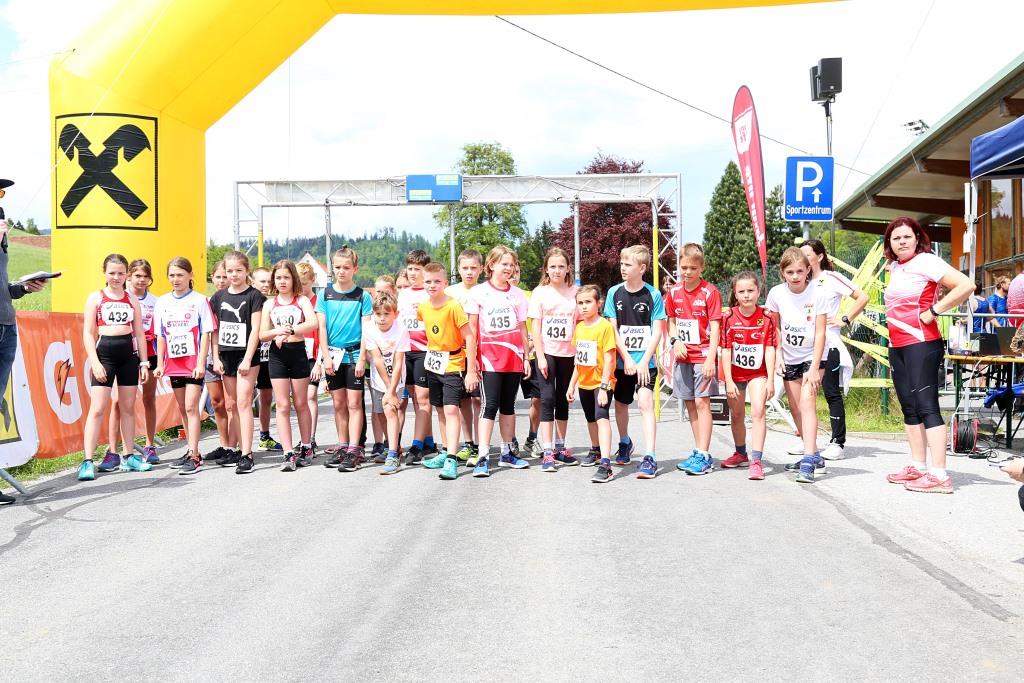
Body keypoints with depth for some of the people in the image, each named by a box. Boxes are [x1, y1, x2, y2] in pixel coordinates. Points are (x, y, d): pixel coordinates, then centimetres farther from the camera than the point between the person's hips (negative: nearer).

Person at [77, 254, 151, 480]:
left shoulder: (132, 300, 11)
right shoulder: (96, 298, 3)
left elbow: (139, 333, 13)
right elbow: (88, 333, -1)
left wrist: (144, 362, 7)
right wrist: (95, 362, -11)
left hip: (129, 353, 3)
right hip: (104, 352, -3)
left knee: (128, 407, 8)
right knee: (97, 408, -8)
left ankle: (128, 457, 17)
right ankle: (87, 461, -8)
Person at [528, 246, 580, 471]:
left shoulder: (574, 292, 4)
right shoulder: (540, 292, -1)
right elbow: (535, 327, -3)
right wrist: (540, 357, -9)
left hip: (568, 353, 3)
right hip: (547, 352, -3)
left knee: (563, 400, 11)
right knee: (547, 398, -7)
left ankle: (560, 448, 23)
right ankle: (547, 453, -6)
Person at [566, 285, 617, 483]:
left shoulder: (605, 326, -14)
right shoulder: (579, 327, 7)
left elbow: (609, 358, -17)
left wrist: (604, 386, -21)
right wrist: (572, 385, 16)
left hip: (601, 382, -8)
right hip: (584, 383, 8)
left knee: (601, 417, -21)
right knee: (591, 419, 21)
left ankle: (605, 465, -29)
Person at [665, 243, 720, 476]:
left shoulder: (710, 292, -9)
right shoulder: (674, 292, 6)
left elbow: (715, 328, -10)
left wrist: (711, 359, -18)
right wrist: (675, 341, -3)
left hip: (703, 356, -5)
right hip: (683, 356, 5)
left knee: (702, 403, -8)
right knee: (690, 404, 9)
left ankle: (704, 456, -8)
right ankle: (698, 451, 18)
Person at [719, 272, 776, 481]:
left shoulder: (766, 318, -10)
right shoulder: (729, 318, -10)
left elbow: (770, 350, -9)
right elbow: (726, 351, -9)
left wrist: (771, 380, -12)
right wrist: (729, 381, -13)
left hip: (758, 373, -2)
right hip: (735, 373, 2)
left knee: (758, 413, -18)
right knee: (736, 416, 16)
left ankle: (756, 461, -18)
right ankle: (741, 454, 38)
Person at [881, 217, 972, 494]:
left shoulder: (926, 262, -9)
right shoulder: (894, 267, 15)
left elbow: (966, 285, -20)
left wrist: (934, 311, -17)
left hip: (921, 344, -9)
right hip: (897, 346, 9)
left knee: (926, 405, -12)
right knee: (909, 407, 11)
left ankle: (939, 475, -14)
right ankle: (917, 467, 18)